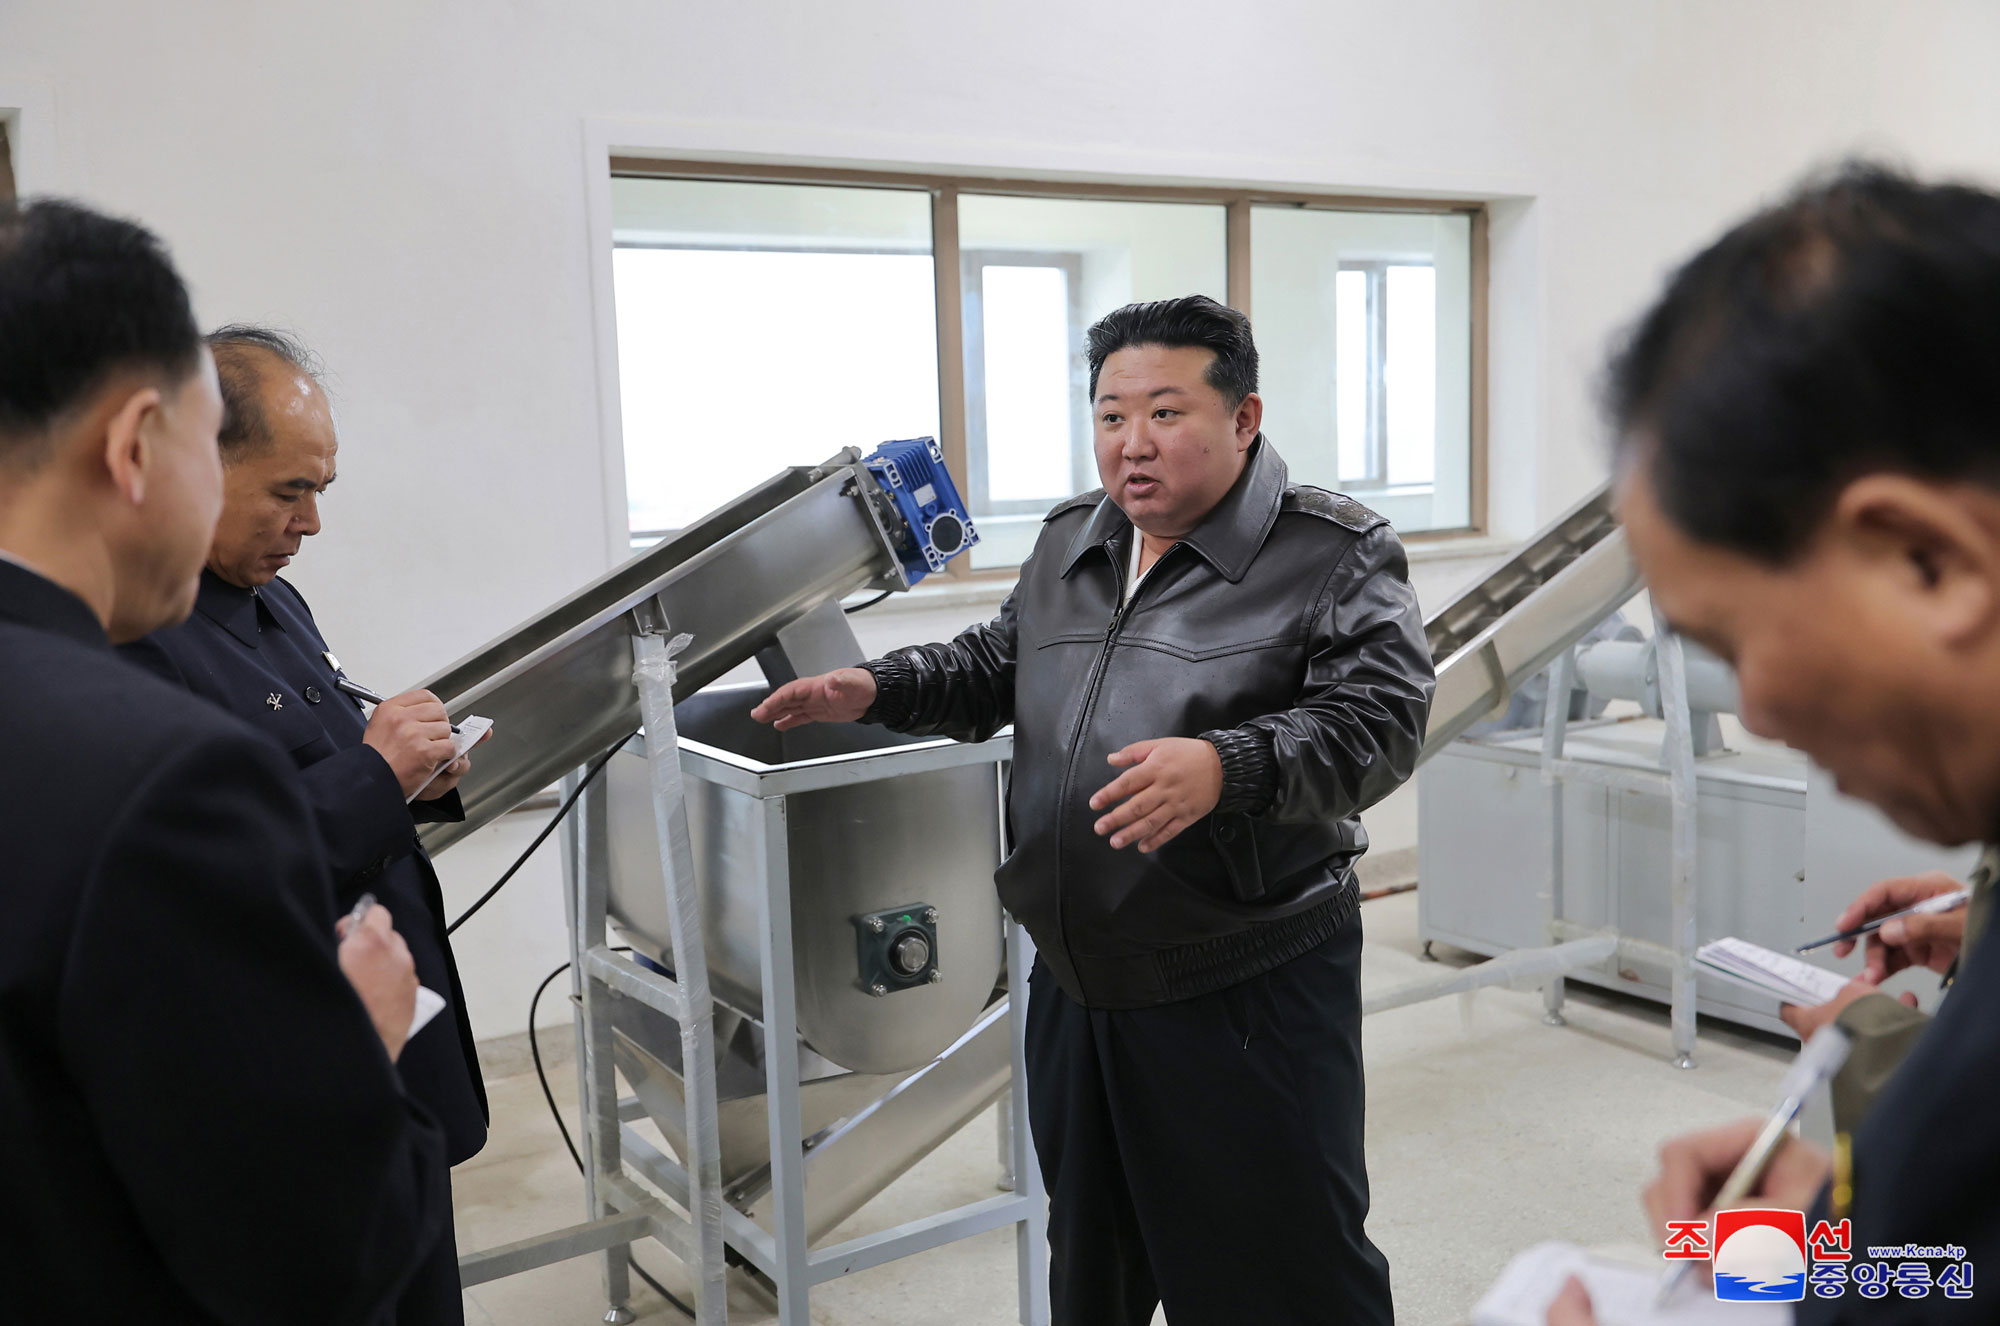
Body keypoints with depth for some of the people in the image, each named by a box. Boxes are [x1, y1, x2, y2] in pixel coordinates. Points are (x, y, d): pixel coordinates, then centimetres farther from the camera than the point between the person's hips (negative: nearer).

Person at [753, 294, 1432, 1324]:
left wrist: (1228, 768, -35)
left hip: (1247, 992, -6)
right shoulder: (1068, 544, 11)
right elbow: (997, 666, 23)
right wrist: (880, 689, 8)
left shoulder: (1336, 556, -10)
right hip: (1074, 985, 6)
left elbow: (1379, 720, -20)